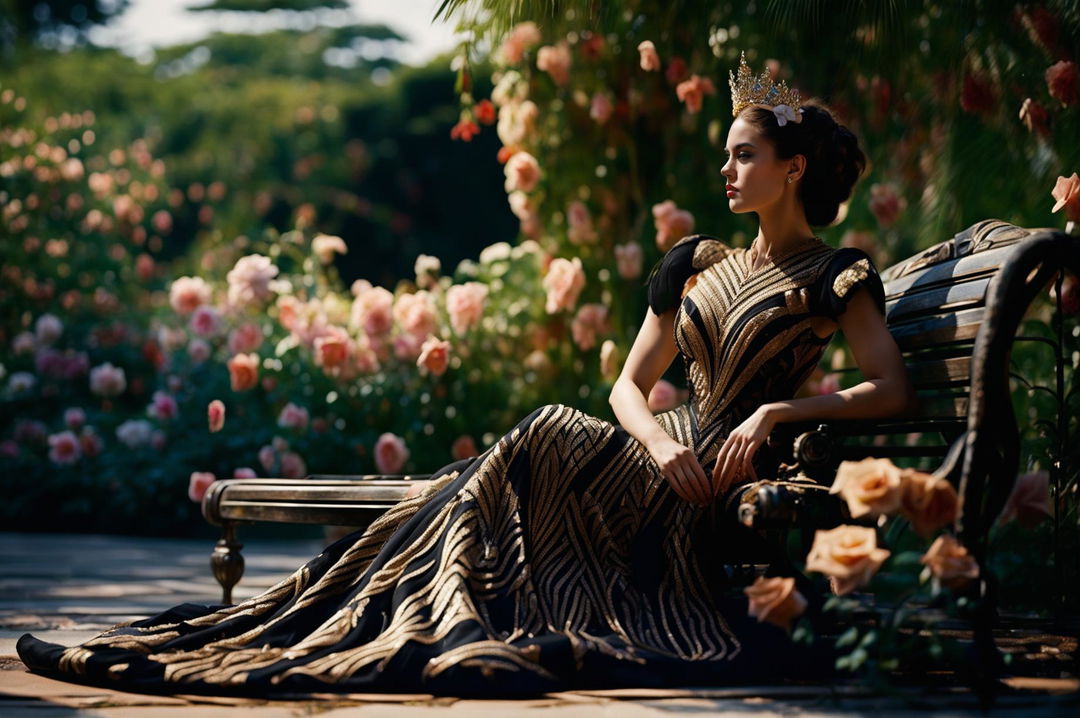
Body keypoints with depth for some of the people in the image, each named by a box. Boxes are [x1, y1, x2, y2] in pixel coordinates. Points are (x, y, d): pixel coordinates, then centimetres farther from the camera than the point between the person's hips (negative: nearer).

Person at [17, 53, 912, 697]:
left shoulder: (835, 276, 4)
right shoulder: (693, 263, 18)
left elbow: (893, 389, -6)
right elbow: (629, 385, 13)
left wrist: (774, 411, -17)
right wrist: (660, 442, -9)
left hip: (736, 474, -5)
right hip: (663, 459, 5)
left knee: (549, 438, -24)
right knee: (544, 443, -22)